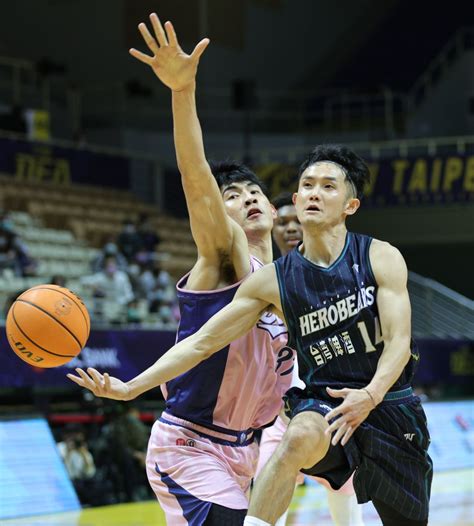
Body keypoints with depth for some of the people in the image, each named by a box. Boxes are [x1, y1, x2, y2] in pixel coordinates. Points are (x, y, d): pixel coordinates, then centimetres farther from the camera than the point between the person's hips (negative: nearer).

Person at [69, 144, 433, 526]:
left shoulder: (381, 258, -7)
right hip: (322, 402, -1)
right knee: (301, 436, -37)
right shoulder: (273, 280, -3)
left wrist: (370, 395, -36)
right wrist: (129, 389, -10)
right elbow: (202, 342, -2)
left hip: (389, 405, 1)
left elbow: (399, 340, -15)